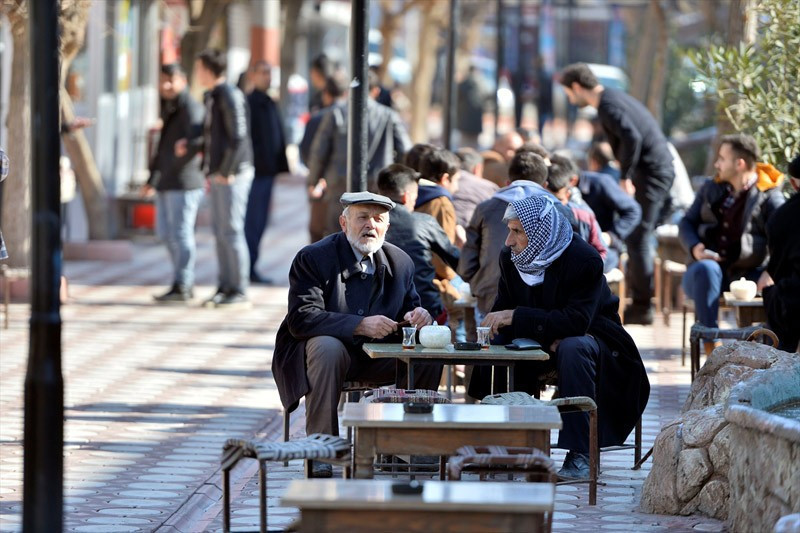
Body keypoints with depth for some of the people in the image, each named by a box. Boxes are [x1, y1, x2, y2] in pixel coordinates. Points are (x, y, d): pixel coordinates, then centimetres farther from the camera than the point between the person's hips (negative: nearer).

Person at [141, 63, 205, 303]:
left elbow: (196, 139, -25)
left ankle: (182, 286, -4)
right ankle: (186, 282, 21)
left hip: (184, 182, -10)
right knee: (166, 233, 13)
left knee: (181, 232, -7)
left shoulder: (191, 109, -9)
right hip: (165, 183, 10)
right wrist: (152, 178, 27)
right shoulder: (167, 108, 20)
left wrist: (189, 147, -43)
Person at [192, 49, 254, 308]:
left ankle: (239, 291, -5)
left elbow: (238, 136, -18)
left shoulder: (230, 96, -13)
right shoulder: (212, 97, 16)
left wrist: (226, 172, -18)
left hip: (233, 174, -10)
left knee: (231, 230, -8)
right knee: (219, 230, 9)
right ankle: (226, 287, 12)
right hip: (218, 174, 10)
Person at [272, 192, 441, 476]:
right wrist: (360, 325, -31)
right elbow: (301, 319, -21)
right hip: (329, 347, -4)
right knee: (327, 347, -37)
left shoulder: (400, 261, 5)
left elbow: (410, 307, 12)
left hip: (378, 355, 4)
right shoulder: (313, 258, -11)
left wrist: (417, 315, -16)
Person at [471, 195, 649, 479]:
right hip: (541, 345, 5)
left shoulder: (584, 259, -24)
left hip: (591, 336, -5)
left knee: (573, 348, -39)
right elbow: (502, 310, -2)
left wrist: (515, 317, -35)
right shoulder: (509, 258, -6)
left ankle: (580, 453, -35)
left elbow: (576, 321, -32)